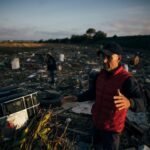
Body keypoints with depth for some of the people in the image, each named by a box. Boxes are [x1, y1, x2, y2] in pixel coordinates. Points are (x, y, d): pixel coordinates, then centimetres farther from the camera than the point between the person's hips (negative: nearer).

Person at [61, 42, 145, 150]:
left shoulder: (127, 79, -25)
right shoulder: (100, 75, -3)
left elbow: (140, 105, -34)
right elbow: (92, 93, 11)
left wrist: (129, 102, -56)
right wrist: (77, 98, 1)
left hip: (112, 128, -6)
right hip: (97, 123, 7)